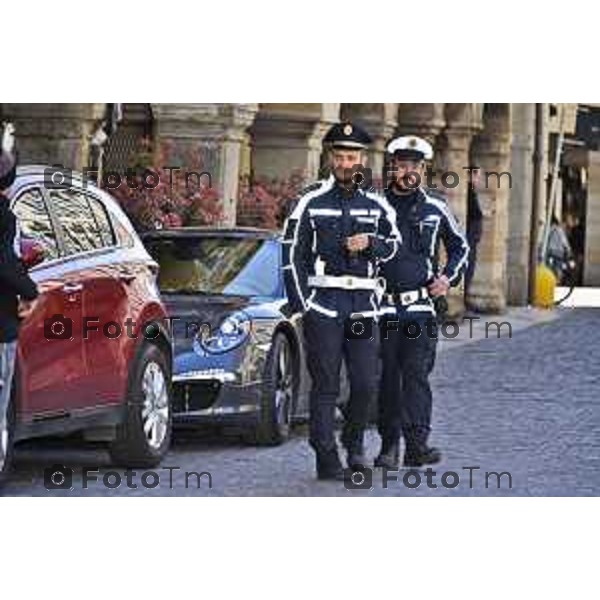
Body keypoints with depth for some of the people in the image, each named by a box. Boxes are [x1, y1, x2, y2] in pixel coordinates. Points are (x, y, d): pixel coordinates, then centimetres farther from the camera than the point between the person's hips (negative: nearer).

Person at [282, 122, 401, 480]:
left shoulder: (376, 205, 10)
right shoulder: (312, 202, 2)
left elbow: (394, 244, 20)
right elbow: (292, 255, 1)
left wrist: (371, 244, -3)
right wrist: (300, 304, -7)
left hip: (362, 303, 3)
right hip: (322, 302, -3)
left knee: (366, 383, -1)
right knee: (326, 386, -3)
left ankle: (354, 443, 24)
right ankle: (327, 460, 1)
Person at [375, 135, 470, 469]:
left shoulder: (435, 210, 10)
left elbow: (461, 247, 23)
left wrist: (448, 277, 8)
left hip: (421, 307, 0)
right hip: (382, 307, 0)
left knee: (417, 375, -9)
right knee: (386, 378, 3)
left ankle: (417, 444, -14)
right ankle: (389, 445, 10)